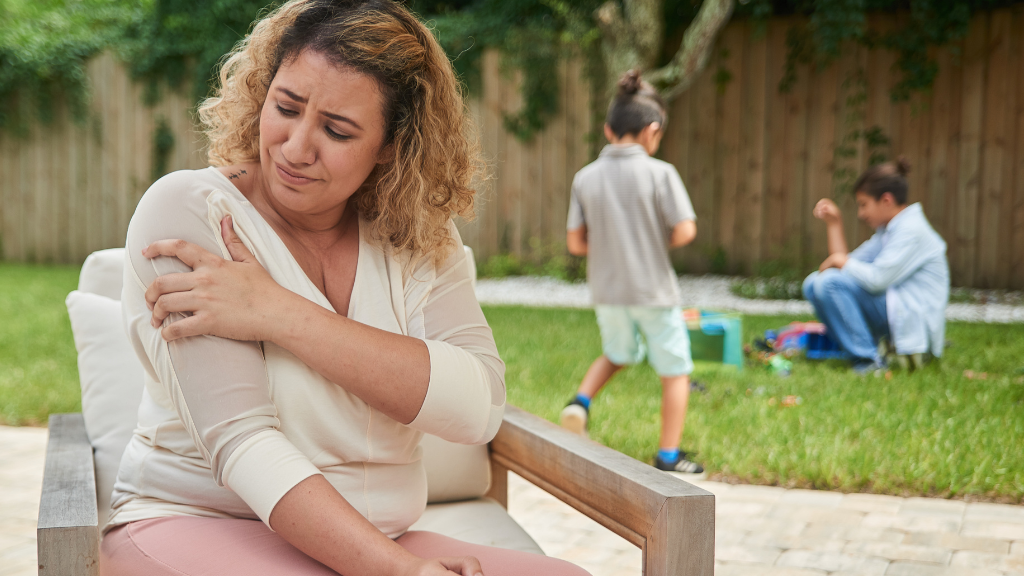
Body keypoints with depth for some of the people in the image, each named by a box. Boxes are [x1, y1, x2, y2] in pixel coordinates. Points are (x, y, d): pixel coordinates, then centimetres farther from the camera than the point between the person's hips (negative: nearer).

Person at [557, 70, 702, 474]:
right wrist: (658, 243, 5)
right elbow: (684, 232, -16)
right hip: (654, 289, -4)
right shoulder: (660, 173, -12)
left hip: (607, 291, 4)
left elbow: (575, 243, -2)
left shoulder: (586, 177, -2)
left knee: (617, 354, 30)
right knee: (675, 372, 12)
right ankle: (669, 454, 15)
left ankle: (581, 401, 8)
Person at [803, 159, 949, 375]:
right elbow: (847, 265, 14)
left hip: (913, 320, -10)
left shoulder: (911, 229, -14)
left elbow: (877, 279, -23)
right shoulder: (887, 230, 16)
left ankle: (869, 361, -16)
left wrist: (841, 260, -8)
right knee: (813, 284, 5)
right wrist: (834, 223, 10)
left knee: (830, 282, -24)